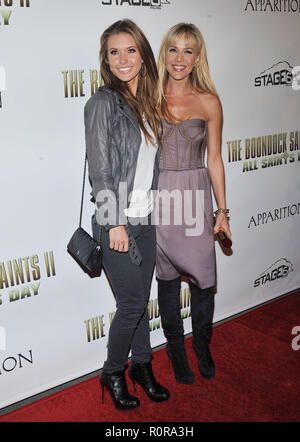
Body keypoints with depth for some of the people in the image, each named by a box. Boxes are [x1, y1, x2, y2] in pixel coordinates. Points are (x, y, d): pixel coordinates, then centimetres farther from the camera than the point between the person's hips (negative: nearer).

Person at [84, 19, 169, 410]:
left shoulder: (147, 102, 11)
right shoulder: (103, 102, -9)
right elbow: (100, 169, -13)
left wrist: (157, 209, 14)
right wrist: (115, 223, -15)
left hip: (147, 219, 6)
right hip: (118, 221, -6)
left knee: (141, 299, 15)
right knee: (132, 303, 1)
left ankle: (142, 366, 33)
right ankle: (113, 374, 24)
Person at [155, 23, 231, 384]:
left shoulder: (208, 102, 3)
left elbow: (214, 160, 5)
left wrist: (222, 210, 4)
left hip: (195, 197, 0)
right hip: (158, 195, 0)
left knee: (203, 279, 3)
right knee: (167, 278, 10)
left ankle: (202, 344, 30)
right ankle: (176, 348, 30)